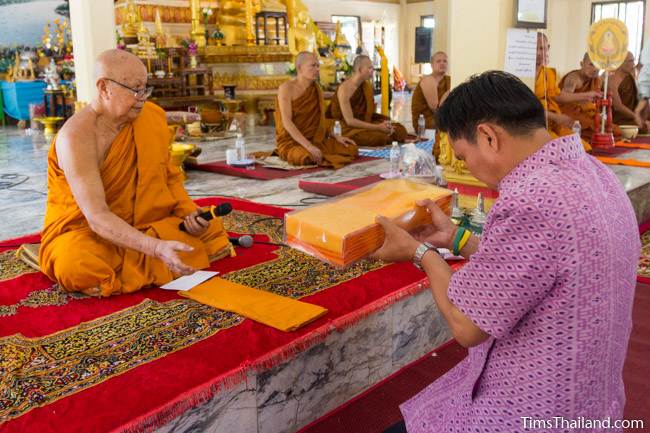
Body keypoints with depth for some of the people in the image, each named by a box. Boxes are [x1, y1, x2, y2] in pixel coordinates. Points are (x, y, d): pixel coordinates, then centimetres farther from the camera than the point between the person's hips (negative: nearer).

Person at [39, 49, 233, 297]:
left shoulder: (151, 117, -5)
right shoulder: (77, 136, -24)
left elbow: (169, 176, 7)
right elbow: (97, 217, -32)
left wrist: (188, 212, -13)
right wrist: (157, 248, -43)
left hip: (142, 225, 6)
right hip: (82, 230, -6)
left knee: (209, 229, -9)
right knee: (79, 267, -38)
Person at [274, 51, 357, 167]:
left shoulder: (317, 90, 8)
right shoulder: (286, 88, -12)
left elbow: (320, 121, 14)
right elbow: (287, 122, -21)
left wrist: (336, 136, -3)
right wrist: (309, 146, -30)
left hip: (314, 139, 6)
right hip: (291, 142, -6)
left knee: (351, 148, -8)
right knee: (308, 158, -39)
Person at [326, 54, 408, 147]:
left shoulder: (367, 86, 6)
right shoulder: (344, 88, -17)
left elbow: (369, 113, 6)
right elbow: (349, 121, -22)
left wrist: (383, 124, -15)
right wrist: (378, 127, -24)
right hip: (347, 128, -6)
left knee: (400, 130, -13)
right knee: (379, 137, -31)